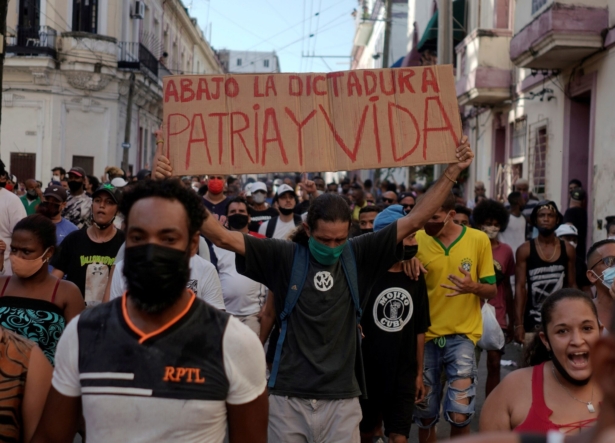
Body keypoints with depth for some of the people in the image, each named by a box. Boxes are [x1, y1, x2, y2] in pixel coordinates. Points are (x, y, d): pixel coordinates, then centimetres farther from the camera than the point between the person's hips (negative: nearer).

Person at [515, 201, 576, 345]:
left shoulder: (567, 250, 5)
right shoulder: (525, 250, -1)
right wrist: (519, 324, -8)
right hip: (532, 324, -1)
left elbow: (571, 286, 8)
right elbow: (520, 288, -2)